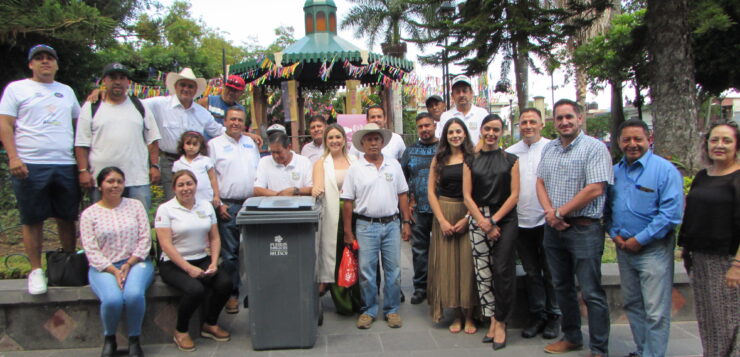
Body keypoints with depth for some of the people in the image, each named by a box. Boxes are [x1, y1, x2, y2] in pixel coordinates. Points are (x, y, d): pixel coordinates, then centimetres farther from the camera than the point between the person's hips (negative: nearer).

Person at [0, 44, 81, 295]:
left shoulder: (67, 91, 18)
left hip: (66, 165, 3)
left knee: (67, 218, 7)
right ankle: (36, 270, 12)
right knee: (32, 220, 2)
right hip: (30, 165, -3)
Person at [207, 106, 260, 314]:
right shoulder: (215, 144, 3)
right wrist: (217, 204, -9)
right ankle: (232, 293, 10)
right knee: (229, 253, 0)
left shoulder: (251, 143, 16)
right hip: (228, 207, -3)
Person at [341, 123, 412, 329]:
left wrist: (406, 222, 5)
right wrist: (348, 232, -3)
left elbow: (402, 195, 11)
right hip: (366, 226, -2)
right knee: (366, 271, 3)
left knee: (393, 270, 7)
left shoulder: (393, 165, 7)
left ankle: (392, 310, 21)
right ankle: (369, 310, 18)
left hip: (391, 224, 2)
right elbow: (348, 202, -1)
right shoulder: (355, 169, -1)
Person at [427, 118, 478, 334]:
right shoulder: (439, 159, 7)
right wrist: (442, 220, -4)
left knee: (467, 264, -2)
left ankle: (469, 316, 10)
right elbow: (431, 191, 5)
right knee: (447, 263, 3)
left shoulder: (473, 158, 1)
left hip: (468, 214, -2)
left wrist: (467, 218, -12)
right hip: (443, 213, 2)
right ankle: (457, 315, 16)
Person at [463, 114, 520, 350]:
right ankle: (493, 321, 14)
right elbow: (467, 195, 4)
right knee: (482, 272, 2)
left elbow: (514, 195, 0)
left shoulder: (510, 160, 6)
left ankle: (500, 322, 7)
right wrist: (483, 222, -7)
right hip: (478, 220, 2)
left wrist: (494, 220, -9)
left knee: (502, 271, -7)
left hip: (505, 220, -2)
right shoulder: (471, 162, 10)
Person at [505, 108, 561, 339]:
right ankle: (537, 315, 25)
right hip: (521, 222, 3)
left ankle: (553, 316, 21)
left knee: (550, 272, 7)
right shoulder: (510, 153, 8)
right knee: (531, 272, 13)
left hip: (546, 220, -3)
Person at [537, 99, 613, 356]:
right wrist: (549, 212, -7)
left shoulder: (595, 148, -10)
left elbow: (595, 189, -18)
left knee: (592, 293, -1)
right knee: (562, 287, 17)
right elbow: (540, 183, 11)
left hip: (583, 229, -7)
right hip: (554, 229, 7)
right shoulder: (549, 149, 12)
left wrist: (560, 212, -14)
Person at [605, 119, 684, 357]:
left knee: (656, 312, -3)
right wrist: (614, 234, -1)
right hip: (624, 248, 6)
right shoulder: (614, 172, 8)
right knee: (632, 305, 16)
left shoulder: (664, 170, -10)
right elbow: (607, 208, 16)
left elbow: (671, 213, -16)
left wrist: (640, 240, -16)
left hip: (653, 250, -6)